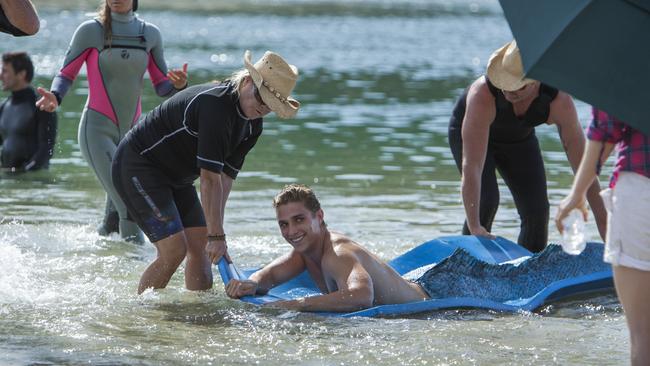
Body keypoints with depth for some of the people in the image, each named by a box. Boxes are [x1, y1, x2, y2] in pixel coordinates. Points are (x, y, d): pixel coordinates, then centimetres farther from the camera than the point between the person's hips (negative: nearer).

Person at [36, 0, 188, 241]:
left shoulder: (150, 34, 8)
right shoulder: (91, 31, -3)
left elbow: (162, 87, 12)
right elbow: (66, 74, 3)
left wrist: (179, 84, -10)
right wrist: (54, 97, -18)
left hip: (131, 131, 5)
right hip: (97, 130, -5)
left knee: (116, 211, 10)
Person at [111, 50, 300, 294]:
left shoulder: (252, 125, 1)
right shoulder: (216, 105, -30)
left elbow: (226, 176, -1)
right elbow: (210, 178, -31)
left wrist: (214, 231, -10)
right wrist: (217, 235, -29)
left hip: (176, 177, 10)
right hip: (138, 167, -10)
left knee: (200, 245, 5)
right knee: (175, 250, -16)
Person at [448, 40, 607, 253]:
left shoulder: (559, 101, -35)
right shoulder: (482, 94, -44)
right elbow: (471, 165, -46)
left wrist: (604, 224, -30)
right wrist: (474, 226, -51)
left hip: (519, 138, 3)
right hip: (469, 131, -3)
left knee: (537, 211, -4)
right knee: (486, 200, -23)